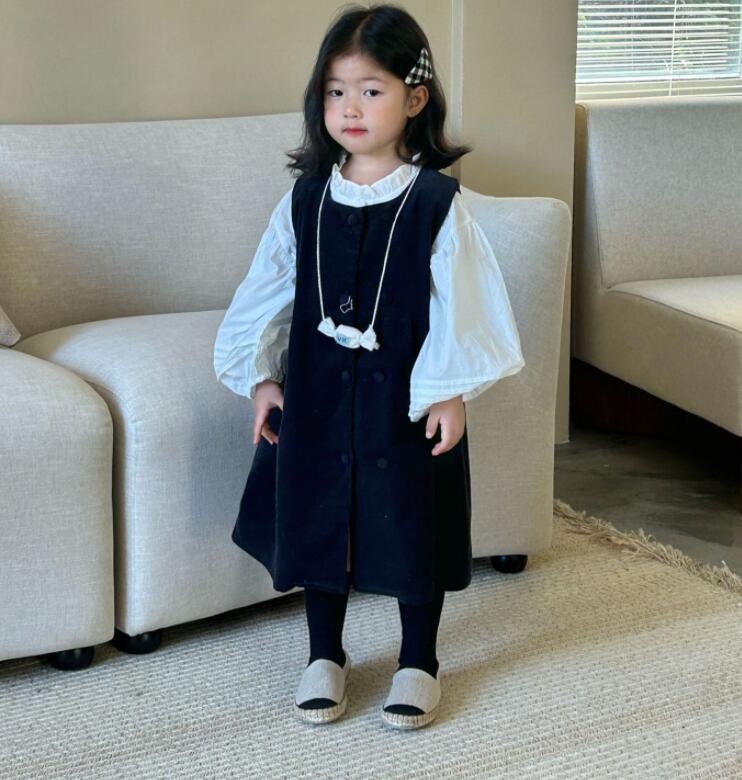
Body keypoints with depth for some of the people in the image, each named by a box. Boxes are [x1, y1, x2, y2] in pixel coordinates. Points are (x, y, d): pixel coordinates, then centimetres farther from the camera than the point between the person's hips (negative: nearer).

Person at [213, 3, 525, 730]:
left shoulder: (436, 202, -9)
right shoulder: (304, 200, 0)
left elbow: (460, 301, -9)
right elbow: (270, 290, 6)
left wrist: (451, 391, -11)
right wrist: (262, 376, 3)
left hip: (406, 392, -3)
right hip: (318, 388, 3)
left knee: (414, 523, 7)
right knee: (318, 514, 11)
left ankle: (418, 663, 26)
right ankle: (325, 655, 30)